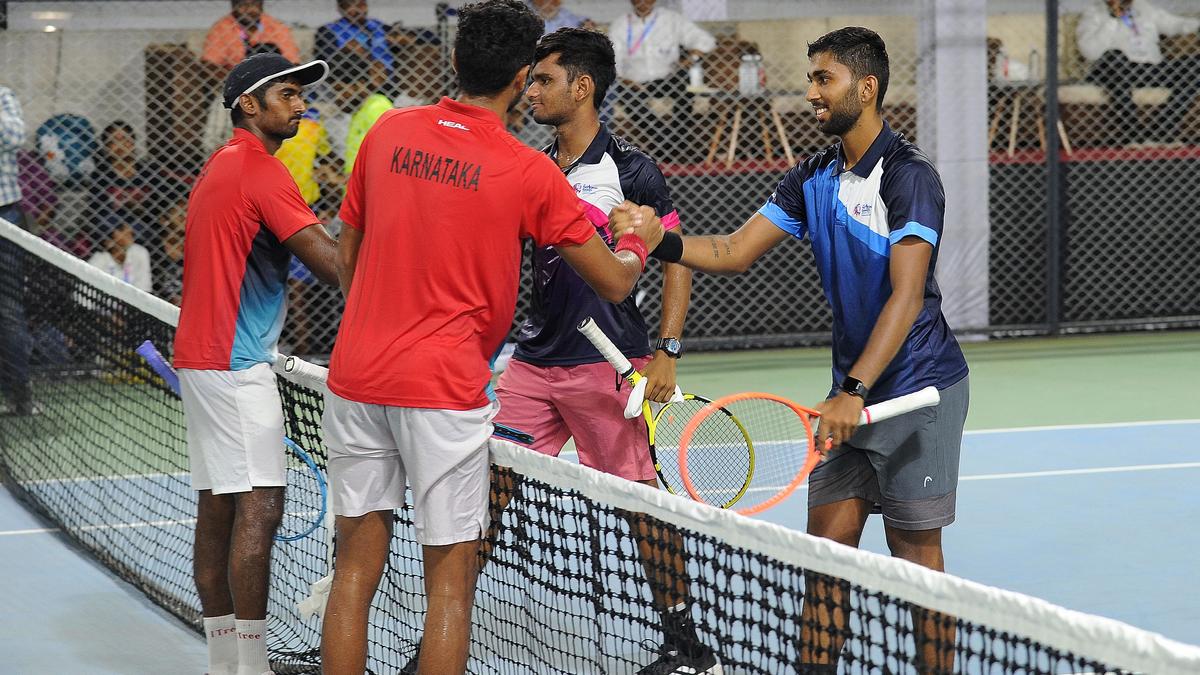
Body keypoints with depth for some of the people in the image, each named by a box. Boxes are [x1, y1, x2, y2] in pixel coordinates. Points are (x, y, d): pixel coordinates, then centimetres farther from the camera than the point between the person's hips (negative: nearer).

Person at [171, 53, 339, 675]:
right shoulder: (260, 170, -13)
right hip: (236, 365, -10)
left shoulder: (218, 167, 18)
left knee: (218, 509, 10)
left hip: (201, 357, 10)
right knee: (259, 506, -10)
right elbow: (331, 262, -20)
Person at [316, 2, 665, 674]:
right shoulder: (530, 172, -7)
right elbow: (615, 283, 2)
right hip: (445, 391, -4)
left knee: (356, 566, 10)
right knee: (451, 577, 3)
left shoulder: (388, 131, 5)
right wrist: (637, 239, 24)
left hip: (356, 377, 5)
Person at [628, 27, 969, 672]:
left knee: (916, 555, -1)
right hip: (854, 393, 7)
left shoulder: (909, 176, -16)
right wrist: (658, 242, -11)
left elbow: (906, 298, -23)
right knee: (825, 547, 5)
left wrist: (855, 391, -30)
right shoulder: (813, 179, 8)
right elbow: (734, 251, 7)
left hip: (917, 392, -7)